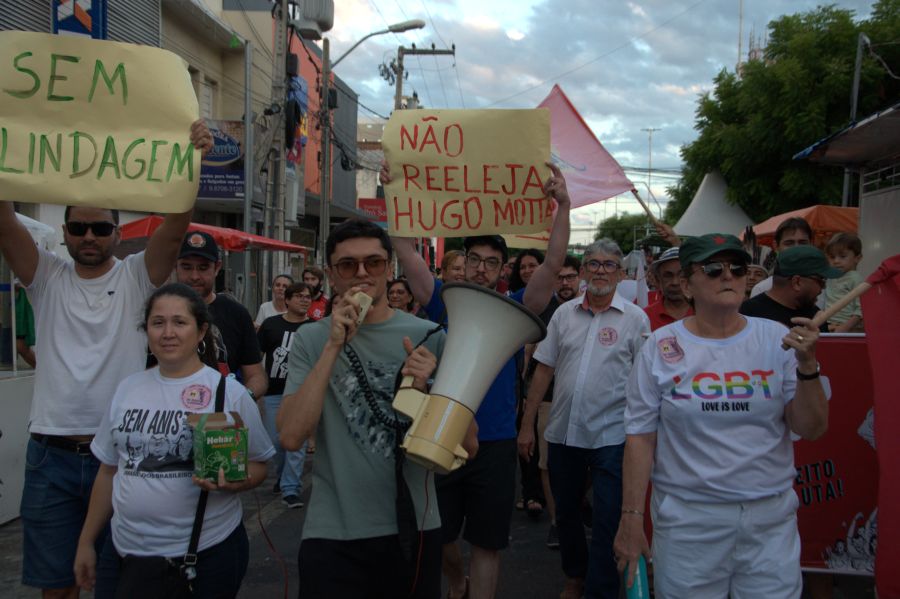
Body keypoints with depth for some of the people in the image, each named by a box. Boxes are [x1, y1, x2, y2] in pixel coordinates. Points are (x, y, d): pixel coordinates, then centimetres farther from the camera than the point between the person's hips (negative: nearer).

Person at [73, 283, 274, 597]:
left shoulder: (229, 392, -8)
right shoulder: (128, 389, 6)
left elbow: (258, 465, -3)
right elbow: (109, 470, 14)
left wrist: (230, 482, -24)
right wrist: (86, 542, 15)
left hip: (207, 554, -3)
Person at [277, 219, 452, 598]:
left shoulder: (428, 337, -2)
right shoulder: (311, 340, -2)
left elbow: (467, 446, -2)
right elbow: (291, 437, -15)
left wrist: (430, 392, -19)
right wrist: (334, 346, -19)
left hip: (415, 529, 2)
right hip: (332, 535, -1)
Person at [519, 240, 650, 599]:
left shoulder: (635, 318, -3)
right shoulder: (564, 314, 6)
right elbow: (544, 369, 8)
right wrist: (527, 425, 6)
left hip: (611, 436, -4)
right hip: (562, 433, 4)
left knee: (607, 523, 0)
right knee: (565, 513, 18)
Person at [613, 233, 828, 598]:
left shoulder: (776, 338, 0)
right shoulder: (661, 346, -5)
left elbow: (811, 429, -1)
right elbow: (640, 437, -3)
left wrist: (807, 364, -15)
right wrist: (631, 517, -4)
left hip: (771, 515, 2)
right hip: (687, 519, -1)